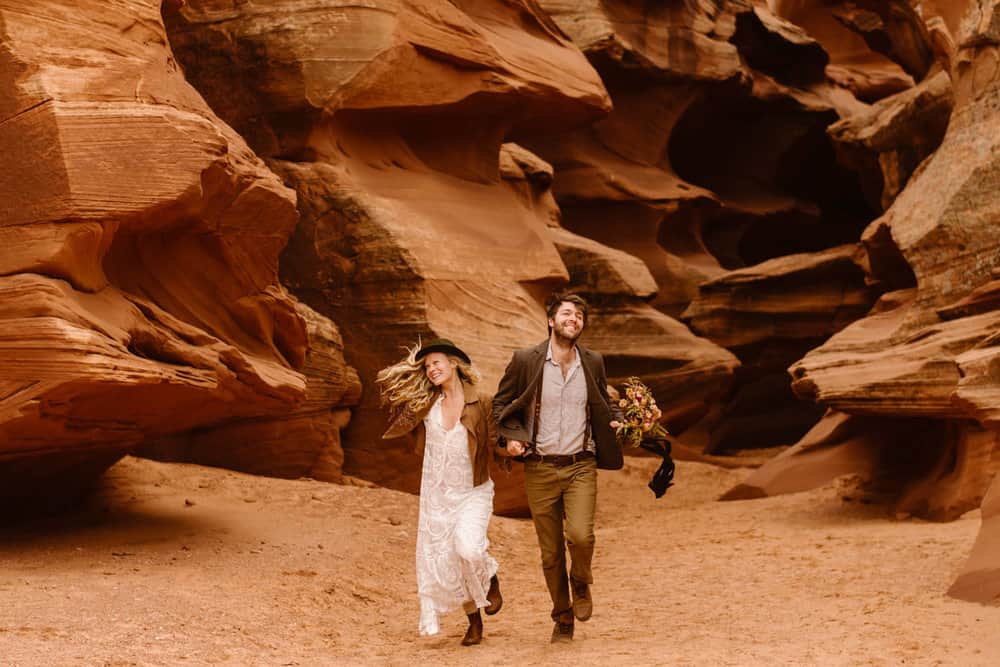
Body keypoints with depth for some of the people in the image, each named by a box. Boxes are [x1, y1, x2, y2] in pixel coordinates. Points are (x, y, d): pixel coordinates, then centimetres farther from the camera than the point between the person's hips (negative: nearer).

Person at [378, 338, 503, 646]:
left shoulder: (481, 403, -8)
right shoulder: (426, 402, 2)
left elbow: (495, 444, -3)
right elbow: (384, 379, 6)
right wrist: (414, 362, 5)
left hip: (473, 492, -4)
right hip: (436, 494, 4)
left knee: (468, 548, -27)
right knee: (443, 563, 5)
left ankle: (491, 581, 7)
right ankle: (474, 621, 23)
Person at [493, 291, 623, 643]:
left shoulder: (593, 362, 5)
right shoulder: (525, 360, -2)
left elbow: (603, 404, 20)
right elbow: (500, 403, 7)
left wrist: (619, 421, 0)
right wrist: (510, 436, -8)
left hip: (581, 466, 1)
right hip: (540, 469, 0)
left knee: (581, 535, -20)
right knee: (551, 553, 4)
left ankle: (581, 583, 13)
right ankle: (563, 618, 23)